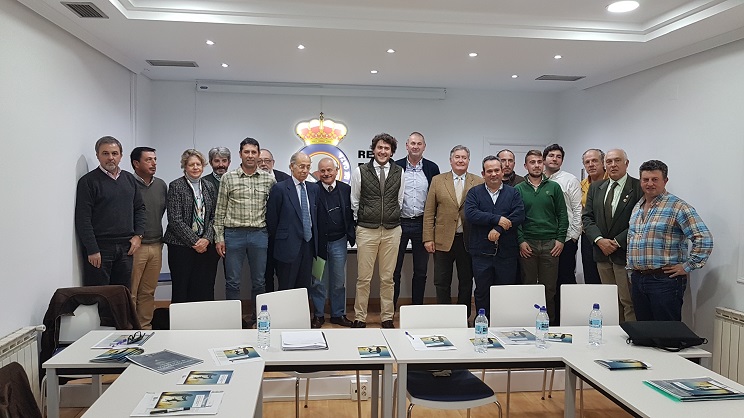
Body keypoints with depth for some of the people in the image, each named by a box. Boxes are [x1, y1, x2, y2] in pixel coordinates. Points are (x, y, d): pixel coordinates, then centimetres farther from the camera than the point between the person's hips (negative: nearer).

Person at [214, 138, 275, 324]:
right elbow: (220, 210, 3)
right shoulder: (228, 178, 1)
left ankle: (258, 317, 23)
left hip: (259, 234, 1)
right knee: (232, 281, 5)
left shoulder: (269, 179, 5)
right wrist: (219, 237, -2)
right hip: (233, 234, -1)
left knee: (259, 281, 10)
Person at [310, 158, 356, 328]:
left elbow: (351, 215, 8)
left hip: (338, 242, 2)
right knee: (318, 281, 6)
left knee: (339, 281, 10)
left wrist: (351, 235, 0)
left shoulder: (346, 189, 3)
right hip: (318, 242, -2)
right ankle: (318, 315, 20)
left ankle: (338, 314, 24)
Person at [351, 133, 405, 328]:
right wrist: (360, 221, 9)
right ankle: (360, 318, 14)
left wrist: (392, 219, 13)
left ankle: (387, 318, 20)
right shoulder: (360, 171, 0)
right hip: (366, 230, -2)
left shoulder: (399, 172, 5)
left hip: (392, 230, 2)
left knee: (387, 278, 9)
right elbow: (354, 201, 7)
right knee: (363, 278, 2)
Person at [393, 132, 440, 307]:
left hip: (422, 224, 1)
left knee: (421, 271, 9)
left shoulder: (432, 168, 4)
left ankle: (417, 307, 21)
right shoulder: (396, 167, 1)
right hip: (399, 223, -1)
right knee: (394, 269, 5)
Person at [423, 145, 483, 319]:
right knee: (442, 284, 5)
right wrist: (428, 238, -4)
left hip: (468, 240, 0)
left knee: (466, 283, 10)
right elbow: (429, 212, 3)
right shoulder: (438, 181, 5)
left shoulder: (478, 183, 4)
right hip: (443, 240, 0)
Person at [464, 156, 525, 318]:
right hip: (481, 252, 0)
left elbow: (519, 216, -5)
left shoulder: (513, 193, 10)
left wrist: (498, 229, -16)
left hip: (507, 252, 0)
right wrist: (497, 219, -16)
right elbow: (470, 213, -10)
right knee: (482, 293, 8)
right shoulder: (474, 192, 8)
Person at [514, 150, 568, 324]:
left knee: (550, 287, 4)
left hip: (550, 244, 1)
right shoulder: (518, 189, 6)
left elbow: (562, 215, 7)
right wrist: (521, 241, -7)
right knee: (528, 285, 4)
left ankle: (550, 322, 14)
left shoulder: (554, 187, 8)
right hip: (527, 244, -1)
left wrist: (560, 239, -1)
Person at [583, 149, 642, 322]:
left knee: (628, 302, -3)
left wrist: (618, 242, -14)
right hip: (602, 252, 5)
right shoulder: (595, 188, 11)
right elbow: (587, 217, 8)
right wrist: (600, 240, -7)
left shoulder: (639, 187, -5)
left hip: (625, 253, -5)